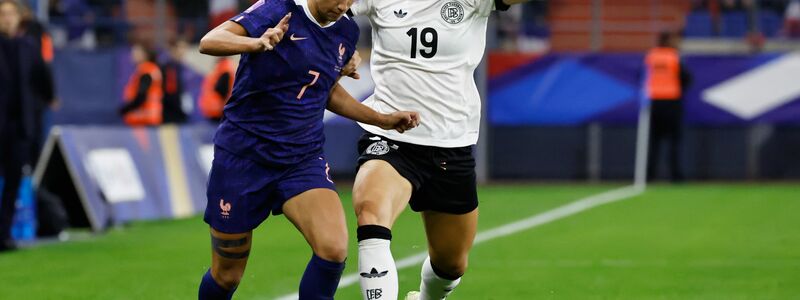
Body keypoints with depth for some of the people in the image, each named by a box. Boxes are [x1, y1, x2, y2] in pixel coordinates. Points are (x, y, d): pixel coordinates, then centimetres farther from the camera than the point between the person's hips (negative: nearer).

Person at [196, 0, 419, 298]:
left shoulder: (346, 32, 3)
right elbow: (209, 42, -27)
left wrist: (382, 119, 12)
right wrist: (258, 43, -46)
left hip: (303, 159, 4)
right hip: (243, 155, -4)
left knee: (334, 248, -23)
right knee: (226, 275, 6)